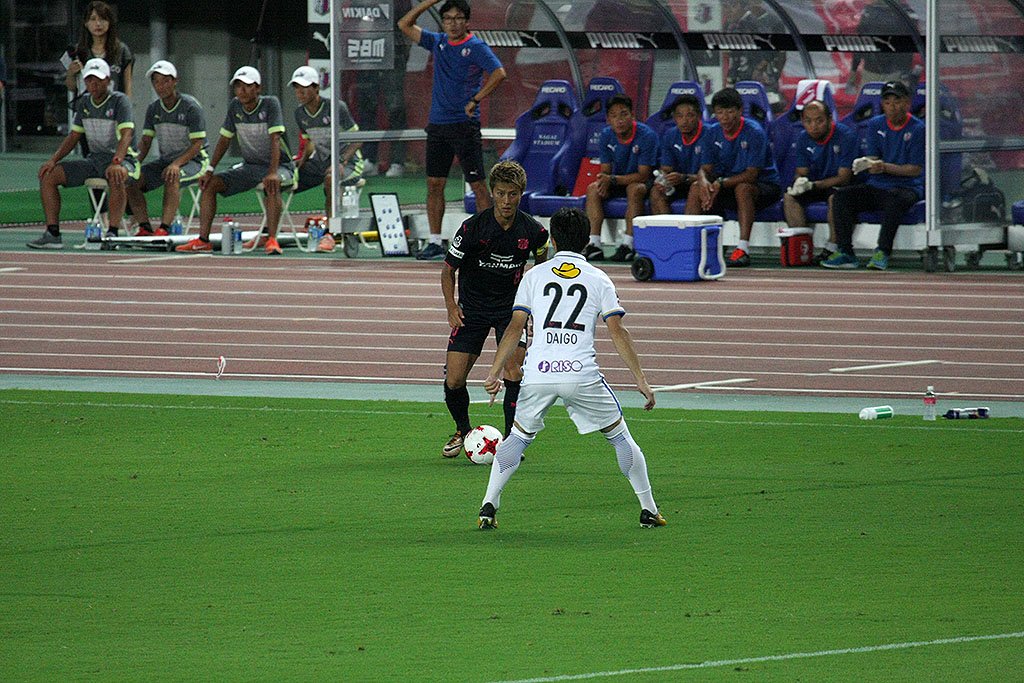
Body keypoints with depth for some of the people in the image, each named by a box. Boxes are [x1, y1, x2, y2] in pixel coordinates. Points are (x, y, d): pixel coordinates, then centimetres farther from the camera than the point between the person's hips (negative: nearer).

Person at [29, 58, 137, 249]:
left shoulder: (120, 101, -10)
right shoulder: (83, 104, 11)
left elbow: (126, 135, -22)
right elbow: (74, 136, 18)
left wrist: (116, 162, -39)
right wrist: (53, 160, 2)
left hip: (121, 159, -7)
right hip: (93, 160, 7)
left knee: (116, 177, -43)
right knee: (48, 175, -7)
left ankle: (112, 233, -42)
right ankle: (53, 234, -9)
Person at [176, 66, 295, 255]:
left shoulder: (270, 104, -14)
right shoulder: (235, 106, 3)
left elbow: (275, 139, -24)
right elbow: (224, 140, 9)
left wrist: (273, 173, -36)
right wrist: (210, 170, -1)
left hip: (280, 165, -6)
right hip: (249, 166, 7)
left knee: (272, 184, -40)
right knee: (209, 183, -7)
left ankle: (271, 239, -42)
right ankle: (203, 240, -11)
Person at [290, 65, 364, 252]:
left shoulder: (337, 108, -16)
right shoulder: (300, 114, 3)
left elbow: (357, 139, -13)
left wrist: (342, 161, -28)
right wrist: (301, 161, -1)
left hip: (348, 161, -7)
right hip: (320, 161, 7)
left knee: (330, 178, -42)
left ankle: (329, 235, -38)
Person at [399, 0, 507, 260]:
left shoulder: (476, 47, -6)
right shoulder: (438, 43, 12)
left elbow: (499, 73, -18)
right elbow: (405, 25, 18)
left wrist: (475, 100, -19)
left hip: (464, 124, -6)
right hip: (437, 125, 6)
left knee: (477, 183, -6)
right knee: (434, 184, 5)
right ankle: (435, 243, 10)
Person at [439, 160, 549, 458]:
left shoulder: (533, 231, -11)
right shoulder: (474, 227, -16)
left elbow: (541, 266, 10)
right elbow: (448, 269, -4)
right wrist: (451, 307, -13)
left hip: (510, 307, 0)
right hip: (472, 308, 0)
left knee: (515, 373, -18)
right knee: (454, 381, -6)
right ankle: (463, 431, 23)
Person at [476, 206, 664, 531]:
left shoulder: (535, 275, 13)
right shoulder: (599, 280, 11)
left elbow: (515, 326, 7)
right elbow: (617, 332, 3)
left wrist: (495, 371, 8)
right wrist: (641, 381, 4)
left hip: (538, 372, 1)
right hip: (582, 373, -1)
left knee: (518, 437, 21)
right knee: (620, 436, 15)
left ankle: (488, 508, 9)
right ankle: (648, 510, 13)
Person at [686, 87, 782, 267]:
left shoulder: (754, 132, -19)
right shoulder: (715, 134, 0)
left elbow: (751, 174, -23)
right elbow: (705, 169, -1)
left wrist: (721, 183, -33)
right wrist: (704, 181, -26)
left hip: (765, 186, -6)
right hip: (729, 184, 6)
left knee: (743, 188, -38)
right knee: (696, 188, -15)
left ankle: (743, 248, -42)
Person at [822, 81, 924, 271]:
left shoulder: (918, 129, -5)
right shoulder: (875, 125, 11)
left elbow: (916, 169, -10)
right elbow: (873, 159, 5)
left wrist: (885, 167, -22)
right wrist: (866, 163, -21)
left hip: (908, 188, -5)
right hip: (877, 187, 5)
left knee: (894, 198, -39)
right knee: (842, 195, -18)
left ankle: (882, 252, -38)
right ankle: (845, 253, -24)